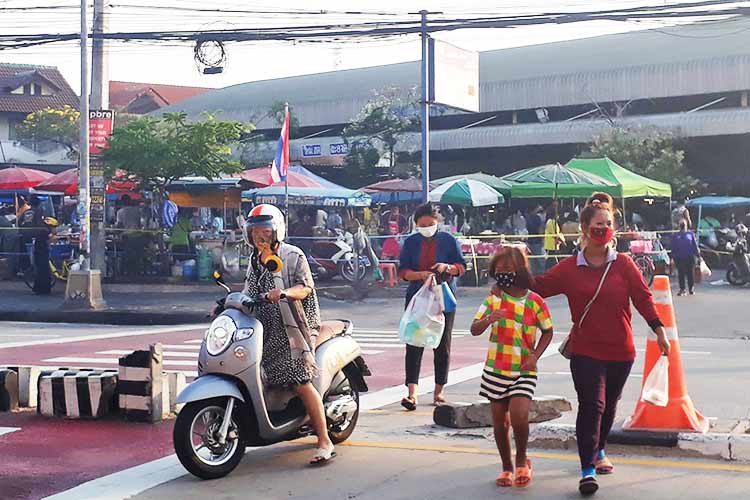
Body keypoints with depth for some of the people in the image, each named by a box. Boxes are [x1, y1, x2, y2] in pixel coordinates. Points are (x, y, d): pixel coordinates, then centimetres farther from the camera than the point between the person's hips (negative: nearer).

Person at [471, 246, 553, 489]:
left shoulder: (534, 301, -5)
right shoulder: (493, 298, -1)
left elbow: (548, 332, 7)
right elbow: (474, 330, -7)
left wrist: (535, 356, -8)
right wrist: (489, 318, -28)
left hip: (524, 371, -2)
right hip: (496, 369, 2)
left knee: (519, 416, -18)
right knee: (500, 421, 9)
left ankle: (522, 459, 8)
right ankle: (507, 467, 28)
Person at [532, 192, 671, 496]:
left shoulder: (623, 264, -2)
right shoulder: (569, 268, -3)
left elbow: (643, 297, 2)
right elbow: (538, 286, 0)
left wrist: (659, 330, -1)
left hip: (621, 351, 3)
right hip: (586, 351, -2)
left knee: (609, 405, 18)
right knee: (591, 405, -12)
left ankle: (599, 451, 42)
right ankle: (588, 470, -10)